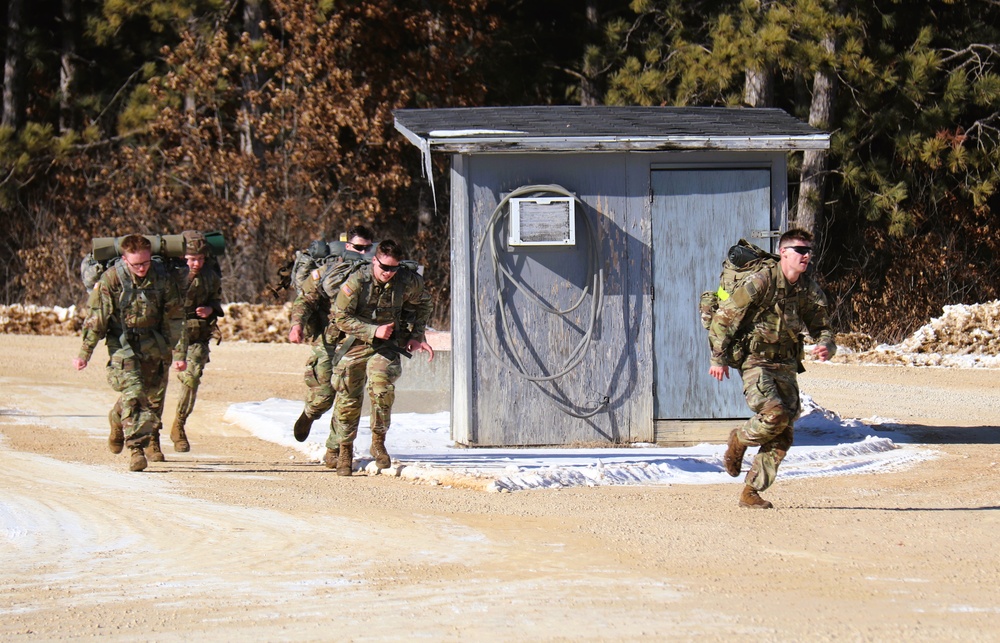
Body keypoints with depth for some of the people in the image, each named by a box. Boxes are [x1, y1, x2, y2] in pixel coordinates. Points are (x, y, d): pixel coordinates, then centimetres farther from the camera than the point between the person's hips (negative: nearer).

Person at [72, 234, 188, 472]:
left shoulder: (162, 279, -4)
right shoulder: (111, 280, -11)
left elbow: (175, 318, 2)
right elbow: (96, 319, -7)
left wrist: (179, 354, 1)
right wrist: (84, 354, -6)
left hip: (154, 346, 4)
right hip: (122, 345, -4)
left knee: (154, 396, 12)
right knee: (133, 395, -18)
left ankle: (118, 419, 41)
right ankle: (136, 449, -15)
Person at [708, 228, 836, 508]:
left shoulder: (810, 291, 5)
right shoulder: (761, 283, -12)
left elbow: (822, 329, 14)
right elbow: (723, 316, -8)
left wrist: (826, 346, -11)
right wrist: (718, 358, -9)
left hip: (786, 367, 6)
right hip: (755, 362, -6)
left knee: (782, 437, -1)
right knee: (776, 414, -27)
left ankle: (751, 492, 10)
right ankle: (739, 439, 5)